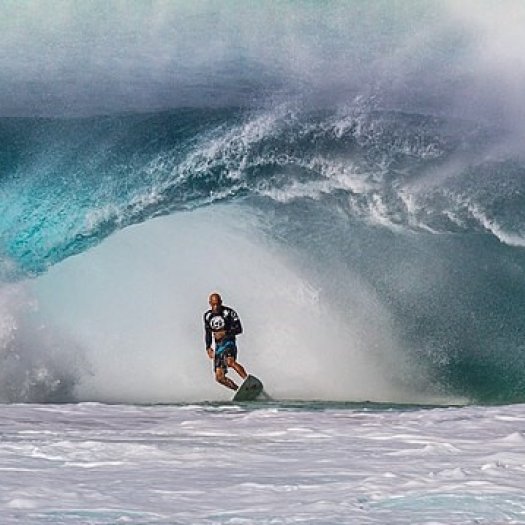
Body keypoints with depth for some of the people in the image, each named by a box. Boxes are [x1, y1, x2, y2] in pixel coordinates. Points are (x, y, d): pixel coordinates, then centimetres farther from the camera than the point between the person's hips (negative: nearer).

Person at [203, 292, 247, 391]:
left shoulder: (229, 312, -6)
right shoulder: (207, 316, 10)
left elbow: (239, 329, -9)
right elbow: (208, 333, 21)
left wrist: (225, 333, -20)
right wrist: (208, 347, 9)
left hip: (229, 342, -6)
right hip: (218, 346, 6)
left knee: (230, 362, -36)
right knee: (219, 378, -2)